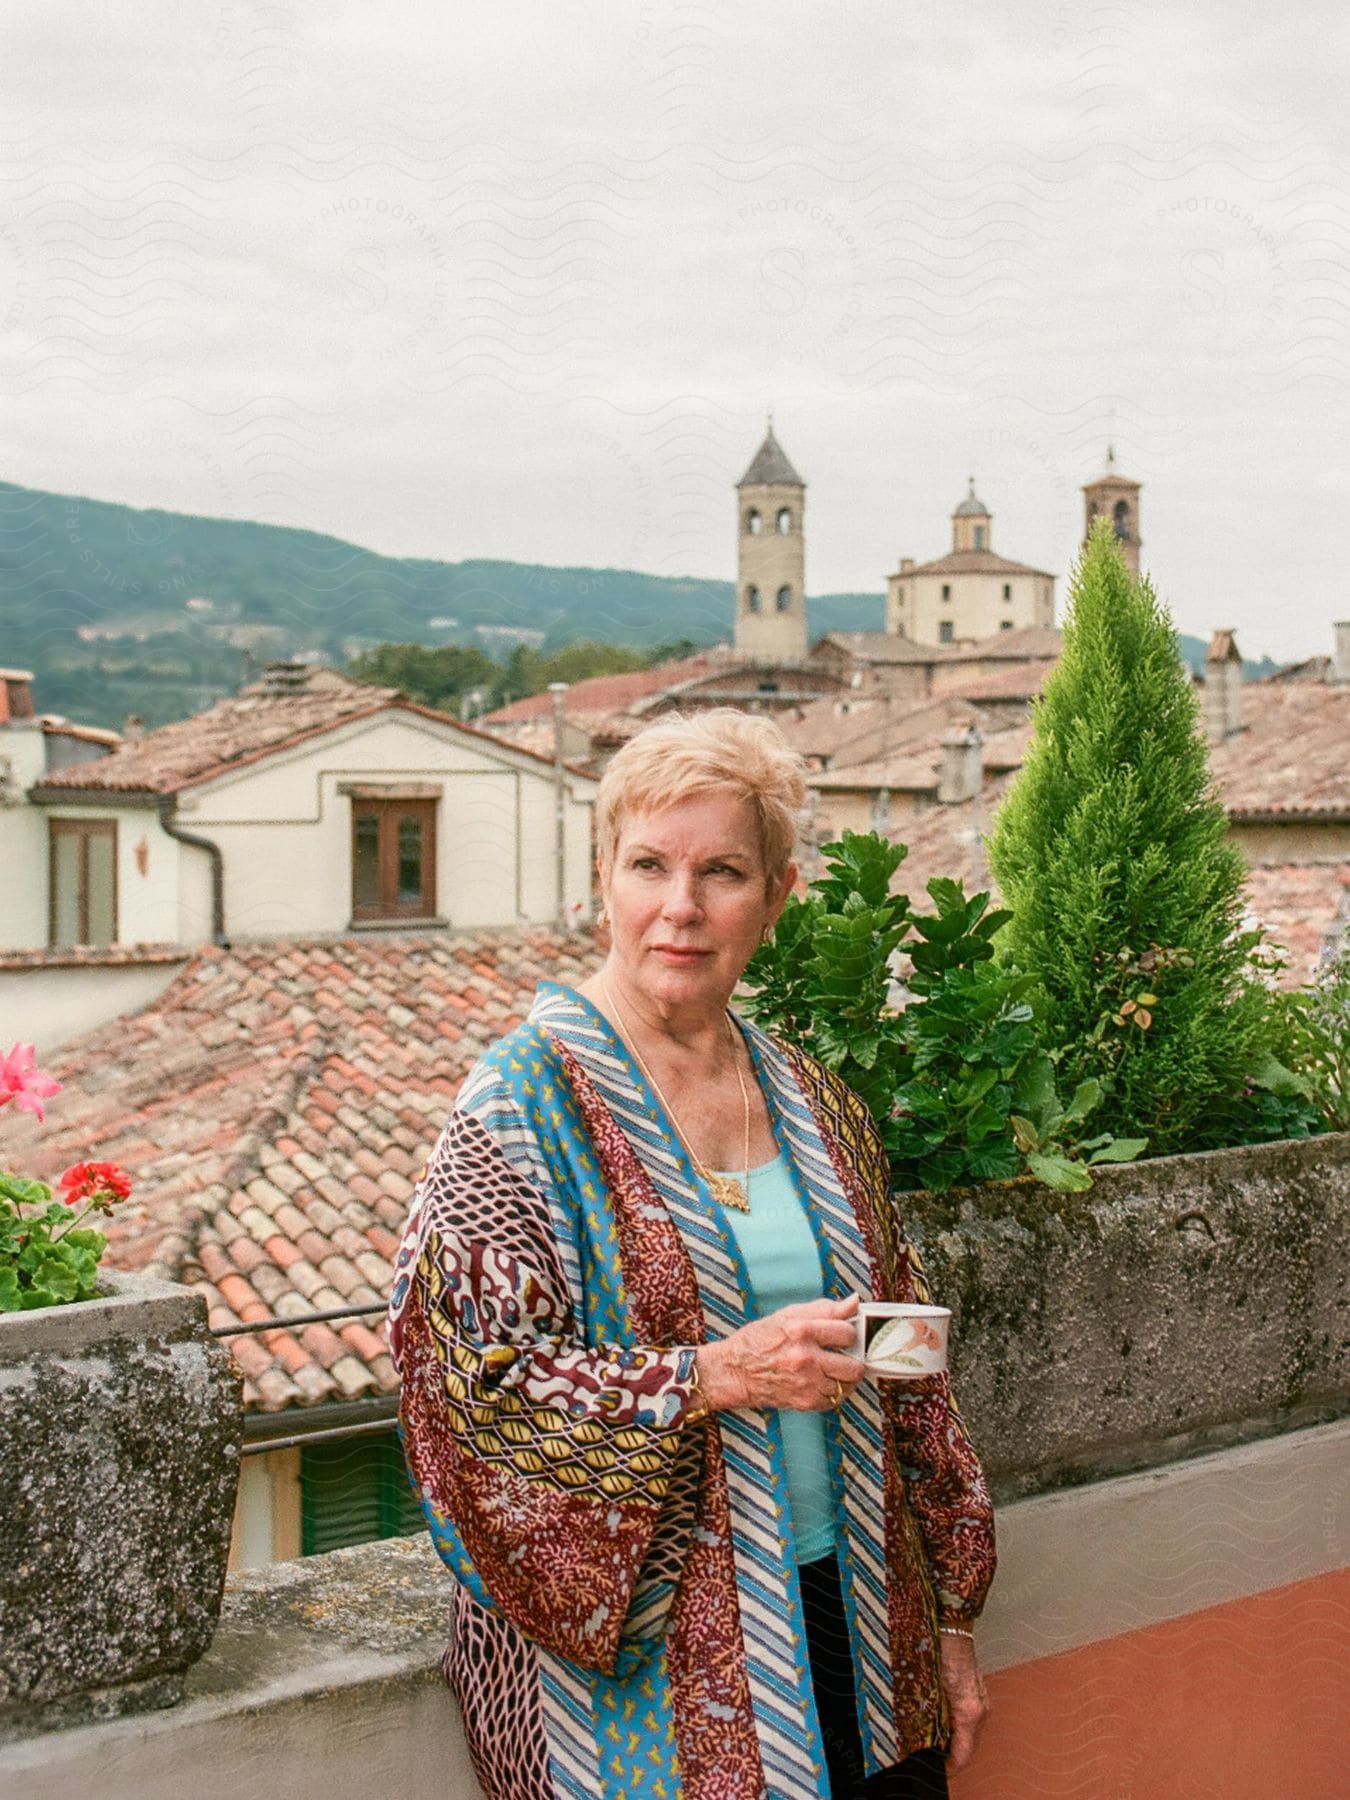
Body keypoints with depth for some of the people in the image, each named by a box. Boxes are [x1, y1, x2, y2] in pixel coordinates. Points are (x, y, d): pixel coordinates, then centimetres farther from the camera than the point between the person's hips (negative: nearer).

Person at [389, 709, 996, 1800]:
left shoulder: (818, 1108, 8)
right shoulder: (526, 1105, -9)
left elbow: (905, 1373, 12)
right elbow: (467, 1374, -16)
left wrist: (951, 1619, 12)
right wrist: (716, 1373, -23)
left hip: (854, 1624, 5)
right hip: (636, 1661, -5)